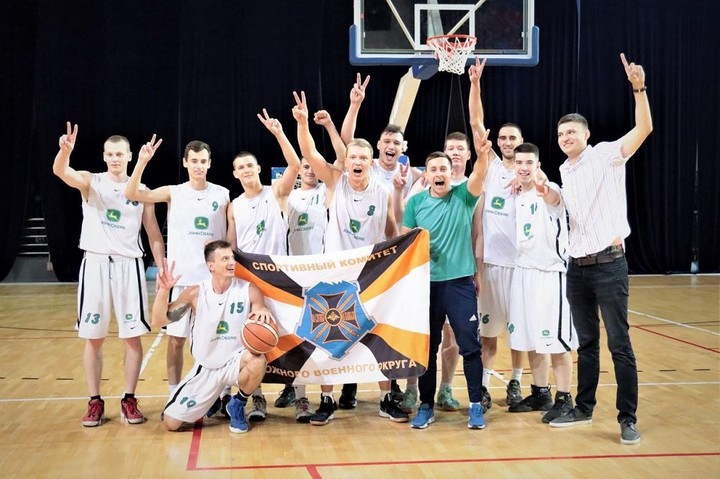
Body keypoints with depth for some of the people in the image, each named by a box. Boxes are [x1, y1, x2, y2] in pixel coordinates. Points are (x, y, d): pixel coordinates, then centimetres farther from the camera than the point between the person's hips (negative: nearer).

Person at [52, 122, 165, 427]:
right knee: (93, 338, 4)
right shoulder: (91, 182, 2)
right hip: (96, 264, -1)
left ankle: (129, 399, 13)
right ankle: (95, 401, 14)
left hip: (129, 265, 1)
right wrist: (65, 150, -41)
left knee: (133, 336, 2)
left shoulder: (141, 191, 7)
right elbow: (60, 171, -19)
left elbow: (153, 233, 10)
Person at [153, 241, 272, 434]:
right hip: (206, 368, 1)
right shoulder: (195, 293, -8)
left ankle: (237, 405, -5)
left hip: (235, 362, -1)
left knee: (258, 360, -37)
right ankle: (212, 399, 27)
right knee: (170, 423, -5)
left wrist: (263, 310, -38)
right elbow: (159, 321, -8)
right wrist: (164, 290, -25)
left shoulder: (249, 290, -8)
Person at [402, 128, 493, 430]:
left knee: (469, 345, 1)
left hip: (460, 282, -1)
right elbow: (404, 240, 9)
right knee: (427, 347, 9)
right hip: (426, 283, 2)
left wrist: (481, 154, -41)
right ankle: (426, 405, 20)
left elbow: (479, 175, -21)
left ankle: (476, 406, 13)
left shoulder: (463, 196, -2)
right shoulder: (416, 202, 3)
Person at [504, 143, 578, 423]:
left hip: (550, 272, -7)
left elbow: (554, 198, -40)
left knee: (555, 338, -3)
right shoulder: (517, 197, 10)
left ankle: (564, 399, 7)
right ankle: (540, 394, 25)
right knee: (530, 337, 13)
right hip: (522, 271, 8)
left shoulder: (549, 191, -13)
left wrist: (545, 189, -61)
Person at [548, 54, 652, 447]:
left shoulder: (606, 155, -4)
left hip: (608, 264, -6)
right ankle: (584, 408, 24)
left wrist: (639, 88, -30)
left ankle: (628, 418, 6)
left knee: (619, 344, -2)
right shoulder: (564, 171, 14)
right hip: (577, 266, 6)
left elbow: (644, 129, -18)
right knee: (586, 343, 14)